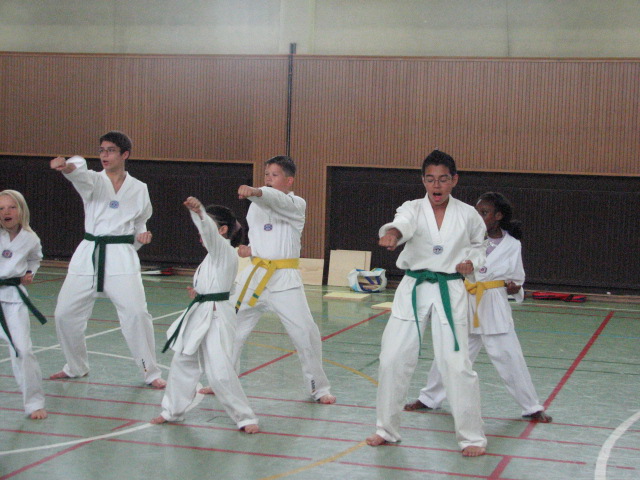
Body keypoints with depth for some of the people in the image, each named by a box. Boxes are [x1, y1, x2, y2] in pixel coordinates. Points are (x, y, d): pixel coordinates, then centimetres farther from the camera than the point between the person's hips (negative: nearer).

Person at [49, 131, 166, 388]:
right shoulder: (94, 180, 1)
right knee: (65, 314, 4)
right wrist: (68, 166, -48)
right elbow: (80, 173, -25)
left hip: (122, 256, -1)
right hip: (89, 254, 1)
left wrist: (141, 236, -2)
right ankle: (76, 367, 29)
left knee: (136, 314, -13)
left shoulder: (139, 189, 6)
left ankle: (151, 373, 3)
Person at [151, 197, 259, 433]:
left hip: (216, 317, -10)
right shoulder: (214, 254, 16)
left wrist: (198, 212, -48)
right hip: (199, 316, 10)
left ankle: (245, 418, -3)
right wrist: (198, 294, 7)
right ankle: (173, 411, 35)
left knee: (220, 371, -15)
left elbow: (210, 232, -32)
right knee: (182, 363, 19)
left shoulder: (225, 252, -12)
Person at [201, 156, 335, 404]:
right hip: (254, 276, 5)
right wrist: (250, 249, 1)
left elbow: (279, 201, -28)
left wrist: (255, 192, -49)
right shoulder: (256, 206, 11)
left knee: (305, 333, -9)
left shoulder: (296, 204, -6)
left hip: (285, 280, -5)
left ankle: (319, 388, 9)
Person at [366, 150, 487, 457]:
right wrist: (392, 234, -53)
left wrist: (472, 261, -4)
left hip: (449, 292, -1)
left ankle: (472, 437, 8)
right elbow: (403, 222, -29)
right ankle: (387, 429, 22)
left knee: (457, 365, -7)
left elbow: (478, 244, 18)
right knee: (393, 359, 3)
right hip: (413, 290, 1)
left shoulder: (467, 215, -1)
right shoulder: (413, 209, -4)